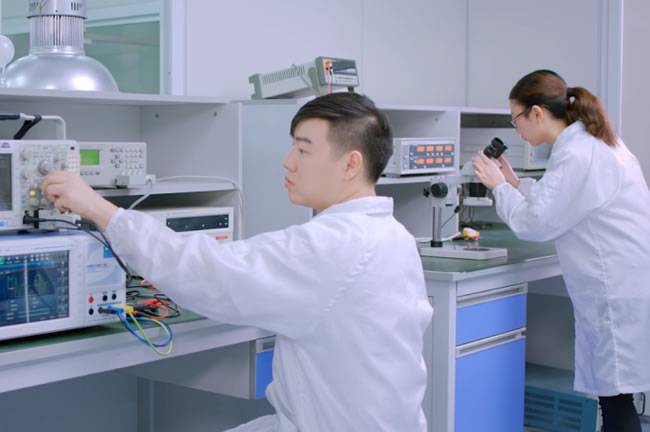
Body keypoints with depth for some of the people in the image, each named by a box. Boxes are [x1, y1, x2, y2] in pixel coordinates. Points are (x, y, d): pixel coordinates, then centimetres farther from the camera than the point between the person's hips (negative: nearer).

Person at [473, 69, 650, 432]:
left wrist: (499, 186, 0)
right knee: (613, 395, 12)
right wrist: (516, 182, 17)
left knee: (616, 399, -5)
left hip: (621, 293, -10)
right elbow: (563, 205, 23)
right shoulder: (592, 141, 14)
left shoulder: (577, 155, -18)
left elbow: (535, 224, -13)